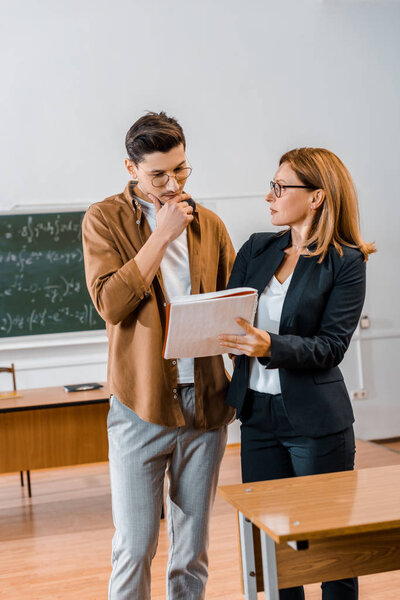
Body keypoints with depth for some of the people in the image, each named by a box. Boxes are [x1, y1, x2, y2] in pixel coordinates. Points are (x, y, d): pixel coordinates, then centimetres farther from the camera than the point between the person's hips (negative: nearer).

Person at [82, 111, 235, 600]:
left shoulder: (208, 225, 10)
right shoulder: (104, 220, -1)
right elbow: (109, 303, -14)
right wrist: (161, 235, -15)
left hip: (205, 401, 4)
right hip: (141, 401, -3)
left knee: (193, 548, 13)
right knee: (134, 547, 1)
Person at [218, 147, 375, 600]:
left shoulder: (346, 263, -6)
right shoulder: (256, 249, 9)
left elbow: (330, 346, -13)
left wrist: (271, 347, -28)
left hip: (316, 422, -5)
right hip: (258, 414, 5)